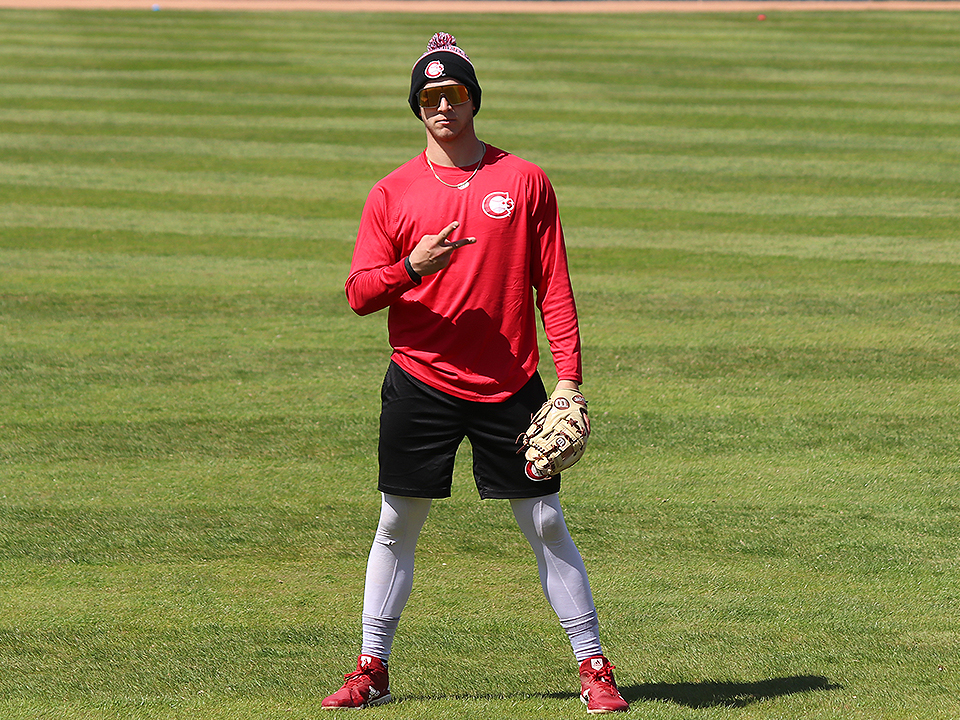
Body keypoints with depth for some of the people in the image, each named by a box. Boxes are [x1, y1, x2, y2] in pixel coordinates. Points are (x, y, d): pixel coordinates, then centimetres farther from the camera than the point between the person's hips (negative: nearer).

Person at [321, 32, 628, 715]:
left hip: (510, 387, -1)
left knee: (548, 526, 0)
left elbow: (554, 286, 4)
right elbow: (360, 293, 1)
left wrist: (569, 378, -5)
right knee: (397, 527, 5)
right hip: (420, 384, 1)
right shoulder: (392, 193, 5)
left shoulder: (525, 181, 5)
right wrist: (411, 267, -19)